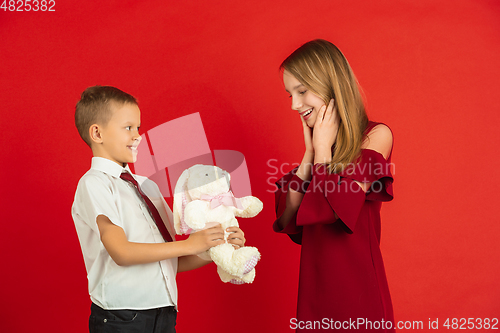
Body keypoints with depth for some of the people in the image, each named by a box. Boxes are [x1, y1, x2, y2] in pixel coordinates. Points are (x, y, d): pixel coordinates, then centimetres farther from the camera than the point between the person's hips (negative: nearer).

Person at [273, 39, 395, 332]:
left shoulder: (376, 135, -8)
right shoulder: (316, 142, 8)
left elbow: (336, 211, -19)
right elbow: (288, 222, 0)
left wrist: (324, 149, -8)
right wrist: (310, 152, -3)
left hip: (357, 286, -5)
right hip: (314, 286, 6)